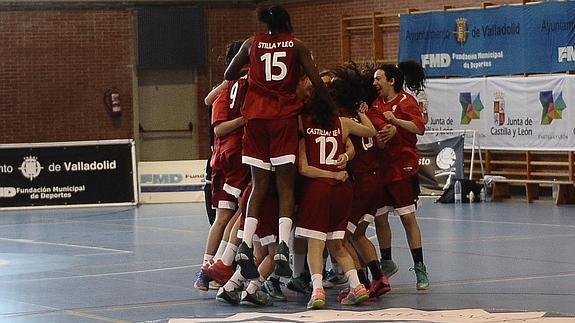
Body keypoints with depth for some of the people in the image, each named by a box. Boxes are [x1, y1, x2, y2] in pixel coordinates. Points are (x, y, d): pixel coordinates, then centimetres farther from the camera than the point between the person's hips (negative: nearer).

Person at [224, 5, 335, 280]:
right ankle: (283, 247, -19)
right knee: (285, 186, -2)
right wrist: (334, 107, 12)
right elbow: (317, 82, 1)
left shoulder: (252, 43, 13)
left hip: (256, 116, 2)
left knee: (259, 185, 6)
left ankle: (245, 246, -10)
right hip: (285, 117, -2)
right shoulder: (296, 45, 8)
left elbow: (228, 75, 18)